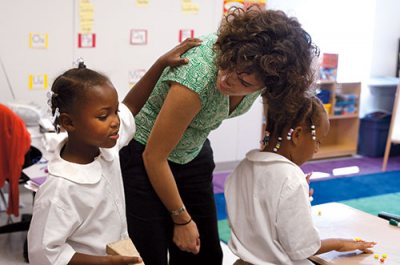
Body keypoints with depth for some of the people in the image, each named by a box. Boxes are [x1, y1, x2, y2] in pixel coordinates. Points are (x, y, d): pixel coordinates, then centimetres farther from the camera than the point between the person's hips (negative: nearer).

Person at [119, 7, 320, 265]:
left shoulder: (265, 75, -20)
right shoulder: (198, 76, -36)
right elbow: (154, 156, -23)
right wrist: (182, 219, -12)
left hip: (192, 154, 6)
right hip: (144, 156, -5)